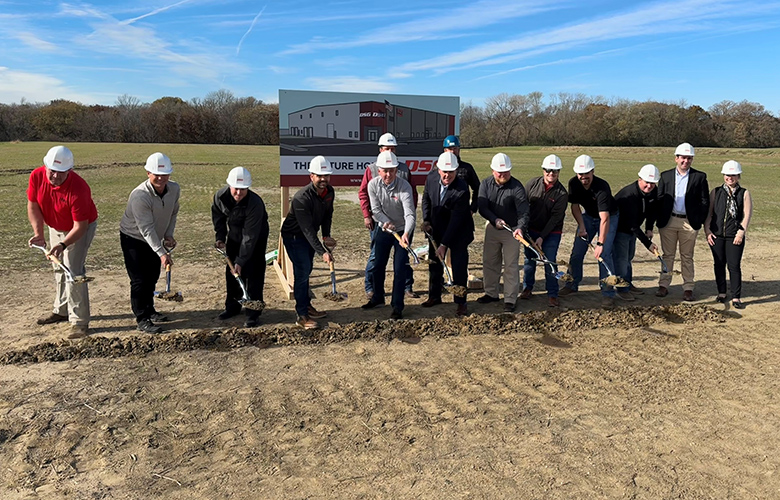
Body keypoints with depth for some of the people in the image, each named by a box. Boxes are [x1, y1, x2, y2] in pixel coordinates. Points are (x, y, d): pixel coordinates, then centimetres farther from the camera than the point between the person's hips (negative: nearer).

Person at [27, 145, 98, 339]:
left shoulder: (78, 188, -36)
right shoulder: (37, 176, -19)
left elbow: (80, 225, -31)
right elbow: (33, 205, -7)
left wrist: (63, 245, -43)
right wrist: (38, 233, -18)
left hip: (80, 228, -7)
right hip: (55, 227, 7)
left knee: (73, 271, -13)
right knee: (59, 269, 18)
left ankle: (79, 322, -7)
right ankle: (61, 311, 35)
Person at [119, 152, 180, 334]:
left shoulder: (175, 189, -12)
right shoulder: (140, 196, -33)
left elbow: (173, 213, 5)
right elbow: (146, 229, -34)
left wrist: (168, 235, -5)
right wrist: (161, 253, -38)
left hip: (155, 239, 7)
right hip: (133, 239, -7)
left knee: (152, 277, 17)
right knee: (139, 279, -6)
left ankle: (149, 310, 35)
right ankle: (142, 319, 4)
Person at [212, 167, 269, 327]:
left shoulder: (255, 203, -37)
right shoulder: (220, 196, -23)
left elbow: (250, 237, -33)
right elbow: (218, 216, 2)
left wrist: (241, 260, -32)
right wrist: (220, 237, -5)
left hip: (256, 237, -5)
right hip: (234, 234, 5)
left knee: (253, 273, -8)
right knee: (231, 270, 12)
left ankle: (253, 313, 2)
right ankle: (232, 306, 28)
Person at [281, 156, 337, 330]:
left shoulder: (329, 192, -9)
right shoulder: (302, 198, -33)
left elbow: (327, 215, 7)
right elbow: (307, 229, -34)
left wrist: (326, 236, -8)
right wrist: (322, 252, -37)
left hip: (309, 236, 8)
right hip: (293, 236, -8)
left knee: (306, 270, 18)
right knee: (302, 272, -12)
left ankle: (306, 305, 33)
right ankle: (302, 316, -5)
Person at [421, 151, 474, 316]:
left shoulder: (462, 190, -29)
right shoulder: (431, 178, -13)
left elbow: (456, 220, -27)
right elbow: (426, 199, 8)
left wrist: (444, 244, -26)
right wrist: (426, 220, -3)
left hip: (458, 231, -5)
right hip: (436, 228, 5)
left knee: (459, 265, -4)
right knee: (434, 262, 14)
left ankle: (461, 302, 9)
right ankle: (434, 296, 31)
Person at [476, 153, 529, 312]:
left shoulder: (517, 187, -18)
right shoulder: (486, 184, -6)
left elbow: (523, 211, -26)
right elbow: (482, 207, -12)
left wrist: (521, 227, -44)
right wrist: (495, 220, -28)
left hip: (511, 230, -4)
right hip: (492, 228, 5)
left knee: (511, 266, -2)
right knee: (489, 262, 13)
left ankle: (510, 300, 5)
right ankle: (491, 293, 29)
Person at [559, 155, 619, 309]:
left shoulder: (602, 187, -35)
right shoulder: (573, 183, -18)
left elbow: (604, 218, -40)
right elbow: (575, 206, -4)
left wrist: (600, 244, -45)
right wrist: (581, 226, -14)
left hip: (609, 217, -5)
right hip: (587, 216, 5)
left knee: (604, 254, -15)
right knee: (577, 252, 4)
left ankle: (608, 293, -7)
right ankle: (573, 284, 20)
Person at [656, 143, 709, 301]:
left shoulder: (700, 177, 3)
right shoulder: (666, 175, 7)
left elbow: (704, 201, 2)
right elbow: (659, 199, 5)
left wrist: (699, 221, -5)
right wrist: (659, 219, -3)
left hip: (689, 222, -1)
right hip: (668, 221, 1)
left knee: (687, 257, 7)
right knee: (667, 255, 7)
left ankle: (688, 288, 13)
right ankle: (663, 285, 14)